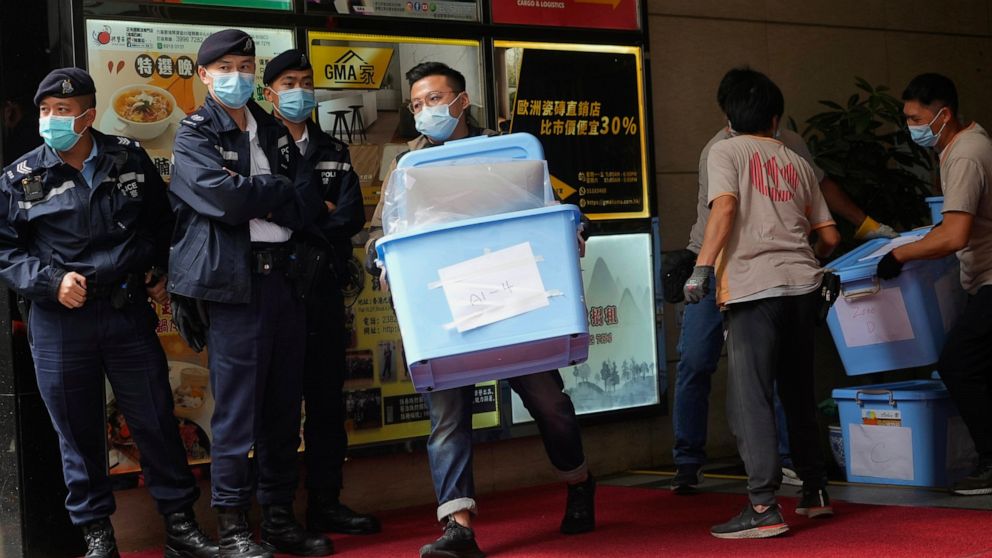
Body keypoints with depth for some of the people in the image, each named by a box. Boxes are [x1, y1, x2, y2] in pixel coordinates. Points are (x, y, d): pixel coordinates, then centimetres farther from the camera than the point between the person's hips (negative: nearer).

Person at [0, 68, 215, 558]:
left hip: (129, 312, 1)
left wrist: (160, 272, 8)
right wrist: (51, 281, -11)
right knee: (78, 432, 6)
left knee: (156, 421, 5)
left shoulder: (129, 159, 3)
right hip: (59, 320, 0)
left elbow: (161, 220, 16)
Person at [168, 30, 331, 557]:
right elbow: (224, 196, -15)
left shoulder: (274, 133, 18)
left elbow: (309, 206, 6)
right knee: (237, 405, -6)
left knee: (283, 404, 7)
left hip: (284, 276, 6)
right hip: (233, 280, -5)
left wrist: (254, 198, -8)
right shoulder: (194, 136, 3)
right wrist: (281, 193, -2)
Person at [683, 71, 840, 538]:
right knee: (798, 393, 19)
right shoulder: (797, 162, 20)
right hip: (803, 285, 6)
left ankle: (764, 508, -14)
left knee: (750, 398, -6)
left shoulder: (725, 152, 6)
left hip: (754, 288, -5)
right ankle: (815, 491, 26)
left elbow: (724, 207, -13)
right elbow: (829, 235, 19)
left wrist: (702, 267, -15)